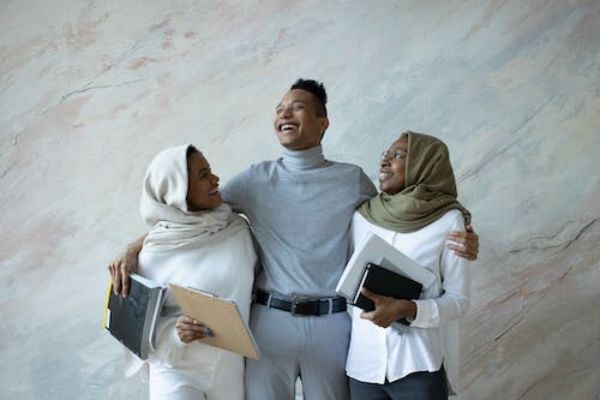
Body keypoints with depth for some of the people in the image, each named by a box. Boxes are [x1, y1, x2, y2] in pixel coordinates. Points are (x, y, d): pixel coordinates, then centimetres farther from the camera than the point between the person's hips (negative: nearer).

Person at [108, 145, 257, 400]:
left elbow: (259, 286, 11)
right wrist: (174, 332, -24)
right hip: (176, 371, -3)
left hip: (232, 371, 4)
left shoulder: (239, 230, -3)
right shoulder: (155, 254, -11)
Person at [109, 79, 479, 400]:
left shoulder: (351, 179, 4)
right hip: (270, 321, 1)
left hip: (332, 323, 0)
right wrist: (135, 249, -5)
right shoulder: (257, 179, 5)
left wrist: (451, 240, -8)